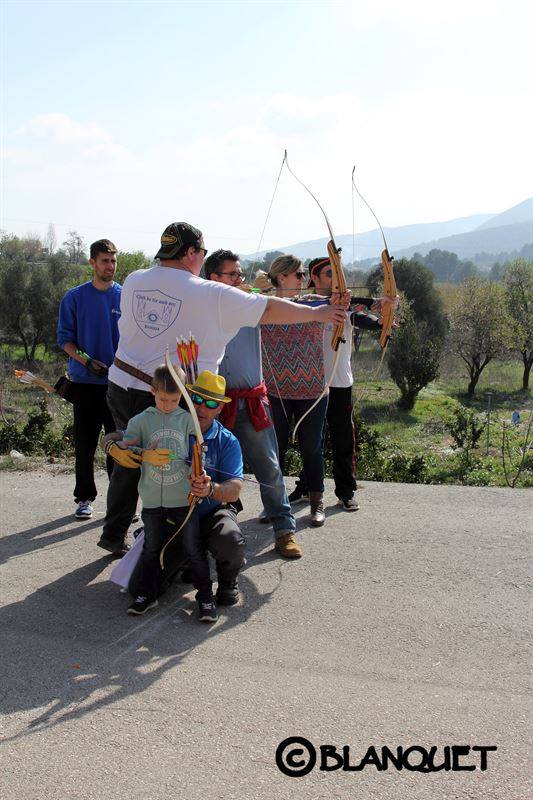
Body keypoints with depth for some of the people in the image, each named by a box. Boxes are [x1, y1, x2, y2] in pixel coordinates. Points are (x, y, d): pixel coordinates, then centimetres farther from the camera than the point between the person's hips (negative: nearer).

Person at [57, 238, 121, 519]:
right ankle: (85, 498, 16)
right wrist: (87, 361, -14)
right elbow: (65, 338, 2)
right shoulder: (74, 298, 2)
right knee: (85, 443, 5)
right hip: (85, 381, 0)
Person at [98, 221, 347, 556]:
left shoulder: (133, 281, 3)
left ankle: (114, 535, 34)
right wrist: (317, 313, 10)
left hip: (121, 387, 6)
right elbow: (270, 310, -4)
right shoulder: (213, 295, -10)